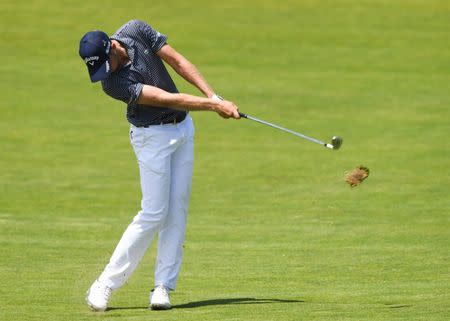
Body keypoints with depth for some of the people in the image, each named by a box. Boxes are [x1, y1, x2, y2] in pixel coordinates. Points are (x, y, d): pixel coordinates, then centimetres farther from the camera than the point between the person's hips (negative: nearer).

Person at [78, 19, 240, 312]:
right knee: (154, 213, -11)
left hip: (182, 127, 6)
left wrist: (214, 96, -12)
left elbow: (179, 62, -5)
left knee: (177, 210, 1)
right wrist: (215, 106, -30)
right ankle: (105, 285, -4)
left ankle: (163, 286, 2)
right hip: (152, 136, -6)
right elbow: (168, 99, -29)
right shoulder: (113, 83, -27)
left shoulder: (136, 31, -11)